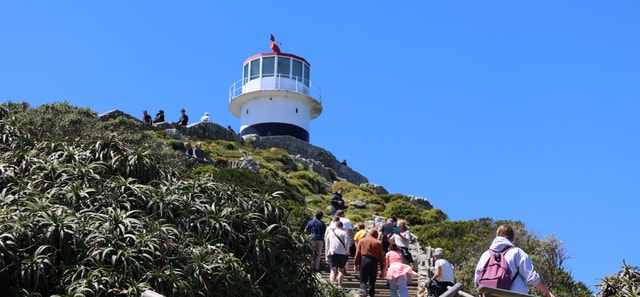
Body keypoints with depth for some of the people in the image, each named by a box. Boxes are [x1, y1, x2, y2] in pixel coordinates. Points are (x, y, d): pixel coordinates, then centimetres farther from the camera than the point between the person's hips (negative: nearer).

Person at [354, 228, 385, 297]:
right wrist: (382, 271, 9)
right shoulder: (378, 243, 7)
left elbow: (357, 253, 3)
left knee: (363, 281, 4)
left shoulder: (361, 241, 10)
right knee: (372, 282, 10)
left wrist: (355, 264, 6)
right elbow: (381, 257, 6)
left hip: (363, 260, 0)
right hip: (374, 262, 0)